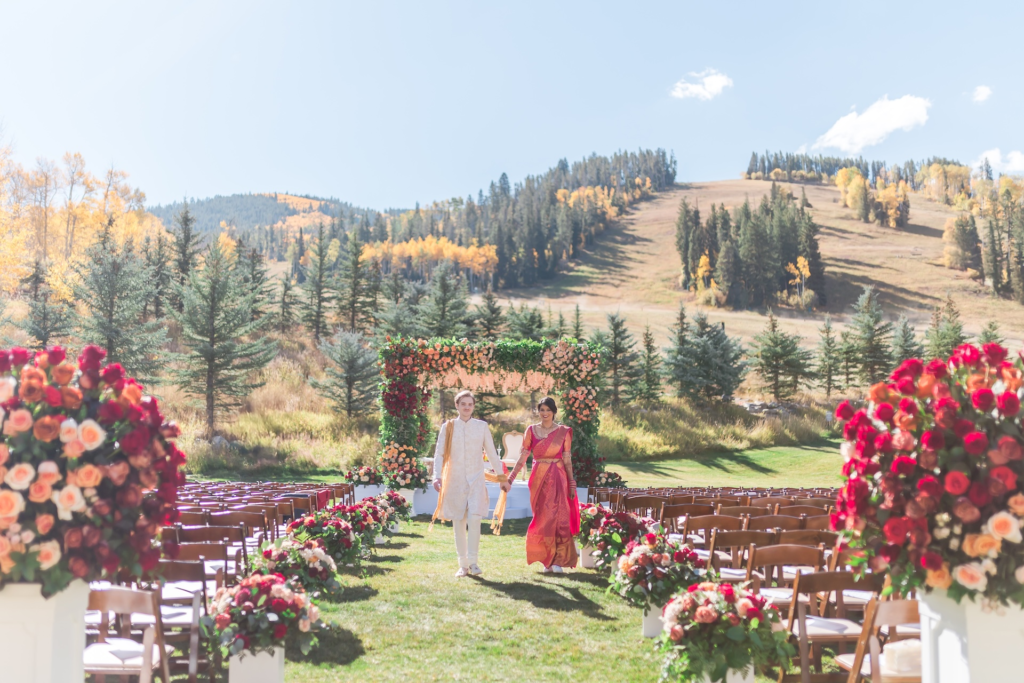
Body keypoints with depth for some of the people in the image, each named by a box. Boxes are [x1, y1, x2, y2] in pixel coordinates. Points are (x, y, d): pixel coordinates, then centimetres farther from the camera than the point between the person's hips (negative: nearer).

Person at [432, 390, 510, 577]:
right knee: (458, 523, 3)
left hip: (476, 480, -1)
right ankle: (463, 565, 12)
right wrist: (437, 476, -14)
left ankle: (473, 562, -9)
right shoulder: (448, 427, 5)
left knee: (474, 518, -17)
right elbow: (439, 454, 1)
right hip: (455, 481, 1)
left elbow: (492, 455, 12)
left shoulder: (482, 426, 7)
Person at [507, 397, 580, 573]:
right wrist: (510, 477, -8)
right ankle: (546, 560, 12)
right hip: (539, 478, 1)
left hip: (558, 478, -1)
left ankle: (557, 560, 5)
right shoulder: (531, 430, 4)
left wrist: (572, 484, 0)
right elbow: (522, 457, 0)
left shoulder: (563, 431, 2)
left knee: (558, 517, -5)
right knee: (541, 518, 2)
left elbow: (567, 460, 2)